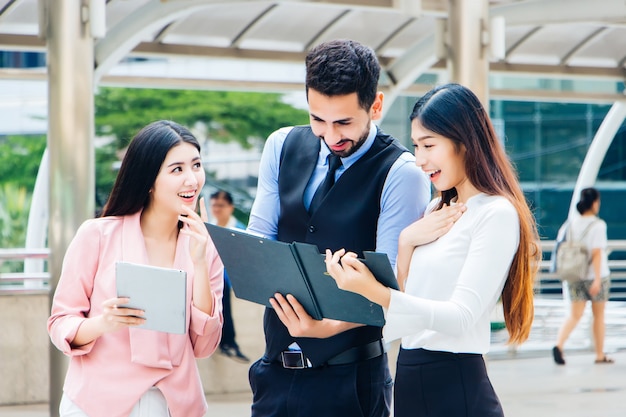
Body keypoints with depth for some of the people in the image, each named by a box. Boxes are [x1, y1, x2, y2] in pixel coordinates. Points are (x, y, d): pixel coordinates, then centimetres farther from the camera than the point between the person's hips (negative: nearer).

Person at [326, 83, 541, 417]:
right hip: (409, 385, 8)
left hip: (456, 389, -8)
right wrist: (406, 241, -2)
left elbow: (462, 316, -22)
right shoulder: (436, 211, 15)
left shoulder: (497, 214, -10)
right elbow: (396, 323, 12)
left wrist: (376, 292, -34)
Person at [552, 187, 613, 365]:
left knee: (574, 315, 4)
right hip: (595, 276, -4)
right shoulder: (598, 225, -11)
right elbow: (597, 253, -17)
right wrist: (597, 279, -19)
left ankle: (559, 345, -20)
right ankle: (600, 355, 20)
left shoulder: (570, 224, 3)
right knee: (598, 315, 11)